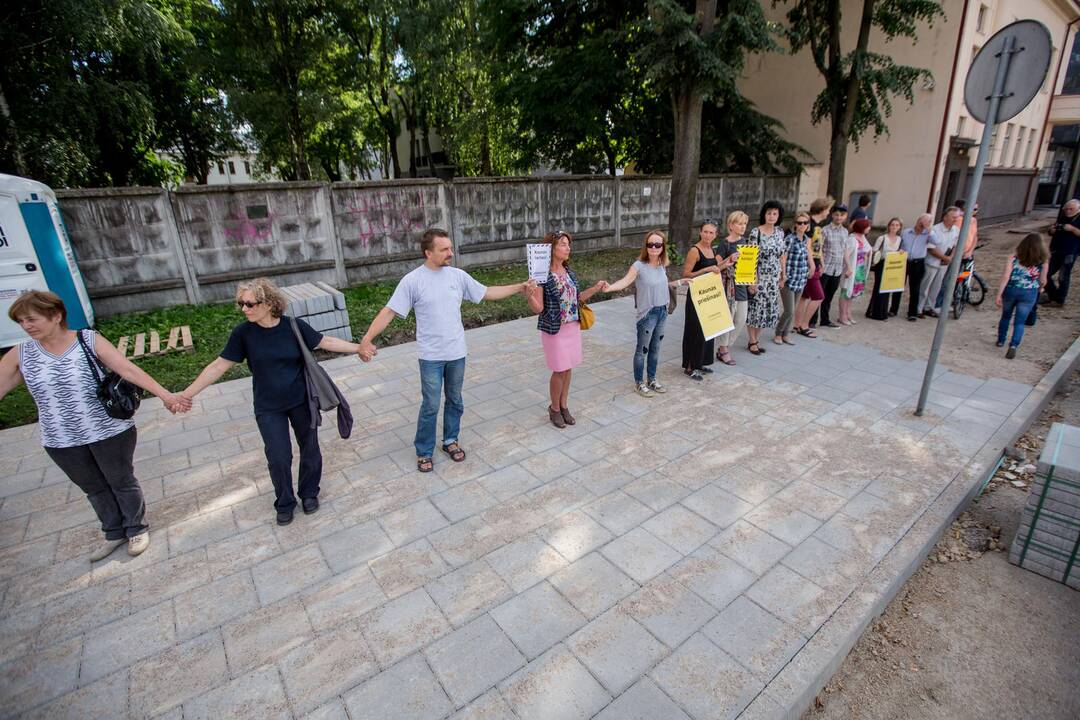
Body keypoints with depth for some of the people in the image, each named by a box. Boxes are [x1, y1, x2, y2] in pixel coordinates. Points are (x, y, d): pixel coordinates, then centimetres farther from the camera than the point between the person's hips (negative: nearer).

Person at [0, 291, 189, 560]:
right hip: (62, 442, 4)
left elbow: (128, 369, -19)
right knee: (94, 489, 20)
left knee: (122, 482, 13)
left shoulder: (90, 341, -13)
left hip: (110, 432, -4)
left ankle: (137, 528, 34)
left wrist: (165, 395, -28)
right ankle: (114, 532, 40)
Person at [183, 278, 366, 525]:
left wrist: (358, 348, -5)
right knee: (278, 457, 1)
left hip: (301, 400, 0)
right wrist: (186, 394, -7)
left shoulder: (294, 326, -13)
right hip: (268, 408, 0)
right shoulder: (243, 333, -12)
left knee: (310, 449, 12)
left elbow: (327, 342, -3)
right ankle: (285, 503, 27)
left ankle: (309, 493, 37)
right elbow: (218, 366, -6)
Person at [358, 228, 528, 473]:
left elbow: (487, 293, 9)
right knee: (431, 406, 3)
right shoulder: (412, 280, -12)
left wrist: (520, 287, 7)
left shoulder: (458, 275, 0)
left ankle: (450, 440, 37)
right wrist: (367, 339, -21)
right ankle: (424, 452, 23)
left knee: (455, 401, 17)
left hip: (457, 353, 4)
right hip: (431, 356, -4)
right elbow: (389, 312, -12)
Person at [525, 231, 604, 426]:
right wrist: (529, 295, -35)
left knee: (568, 368, 14)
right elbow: (538, 308, -16)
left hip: (573, 327, 6)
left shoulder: (569, 272, 5)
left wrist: (596, 288, 8)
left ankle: (564, 406, 31)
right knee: (560, 370, 2)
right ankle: (554, 408, 24)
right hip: (554, 329, -6)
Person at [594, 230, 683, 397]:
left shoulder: (662, 265, 4)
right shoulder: (639, 265, -16)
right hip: (647, 313, -6)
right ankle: (639, 383, 21)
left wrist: (680, 282, 16)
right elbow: (625, 281, -30)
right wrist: (609, 287, -48)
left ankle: (651, 379, 34)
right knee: (642, 349, 5)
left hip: (663, 311, 6)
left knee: (655, 348, 18)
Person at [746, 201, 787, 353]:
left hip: (773, 278, 6)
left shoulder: (780, 232, 7)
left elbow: (783, 255, 12)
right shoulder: (756, 232, -10)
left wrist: (783, 276, 10)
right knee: (755, 308, 1)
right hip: (758, 277, -5)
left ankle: (755, 339, 22)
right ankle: (752, 342, 13)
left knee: (767, 309, 9)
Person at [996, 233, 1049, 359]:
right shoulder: (1043, 261, -6)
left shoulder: (1014, 257, -8)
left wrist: (999, 294, -10)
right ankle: (1013, 345, -9)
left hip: (1011, 290, 0)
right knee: (1020, 322, 6)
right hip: (1029, 294, 0)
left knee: (1005, 316, 21)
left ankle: (1000, 340, 33)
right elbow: (1043, 281, 2)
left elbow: (1005, 276, -13)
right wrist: (1039, 289, 24)